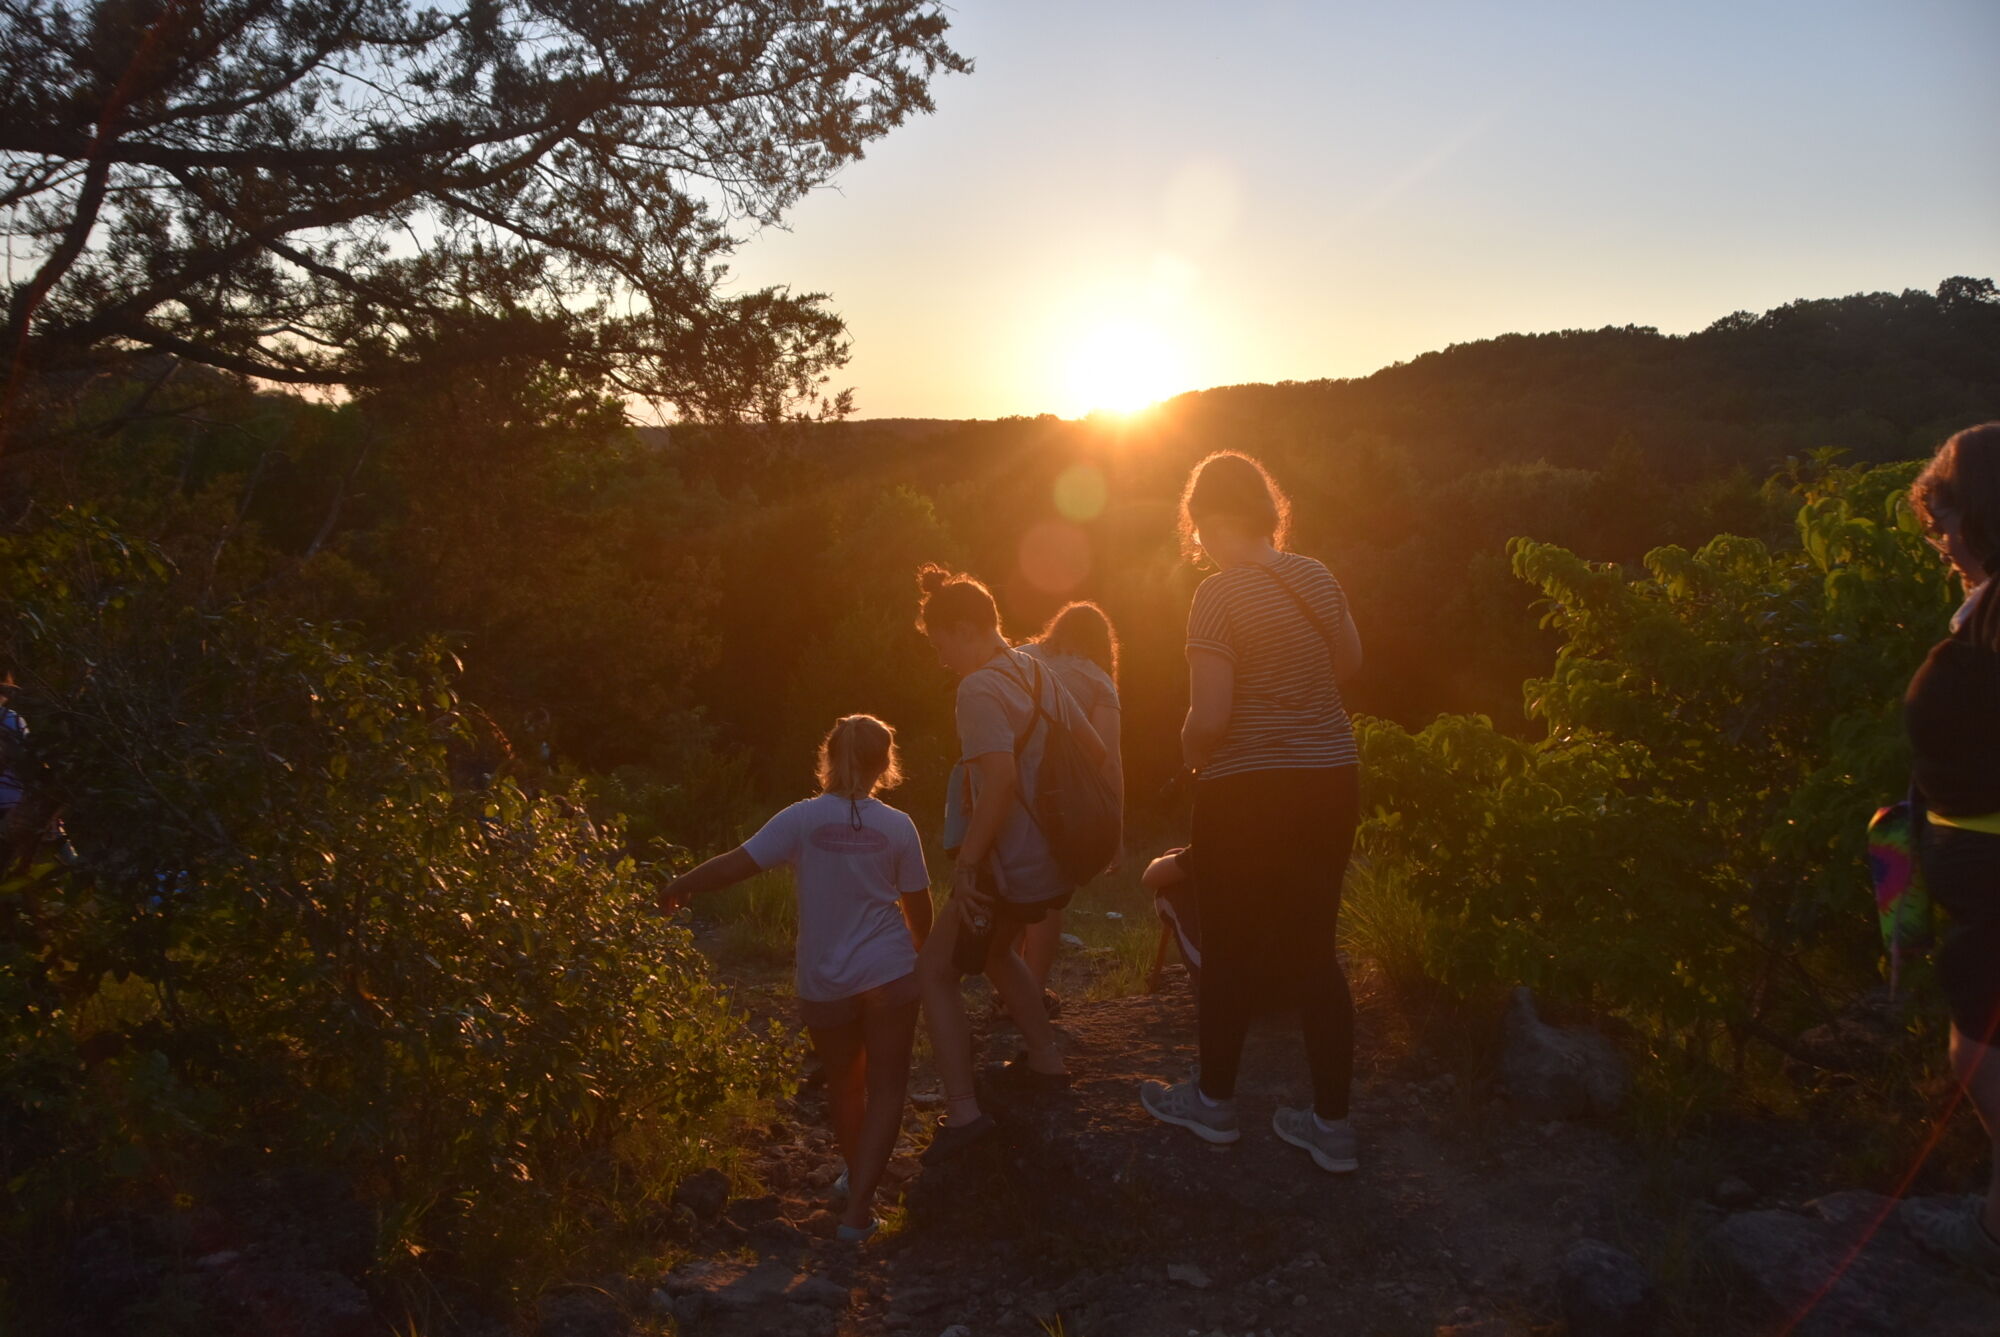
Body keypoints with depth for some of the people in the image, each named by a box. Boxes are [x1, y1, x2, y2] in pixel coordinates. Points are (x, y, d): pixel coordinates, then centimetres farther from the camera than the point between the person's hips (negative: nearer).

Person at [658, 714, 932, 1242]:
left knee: (843, 1082, 21)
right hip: (888, 975, -1)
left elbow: (738, 863, -11)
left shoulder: (803, 819, -7)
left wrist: (680, 885, 4)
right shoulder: (897, 826, -4)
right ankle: (858, 1206, -4)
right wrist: (920, 950, 23)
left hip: (824, 981, 1)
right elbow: (919, 908, 3)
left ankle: (857, 1177, 40)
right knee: (886, 1087, 5)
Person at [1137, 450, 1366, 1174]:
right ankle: (1332, 1124, 18)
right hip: (1332, 781, 6)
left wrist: (1189, 752, -1)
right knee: (1313, 950, 13)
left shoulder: (1219, 596, -16)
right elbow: (1349, 662, 21)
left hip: (1248, 791, -6)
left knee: (1228, 949, 12)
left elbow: (1208, 719, -21)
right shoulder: (1315, 577, 4)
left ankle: (1214, 1100, 29)